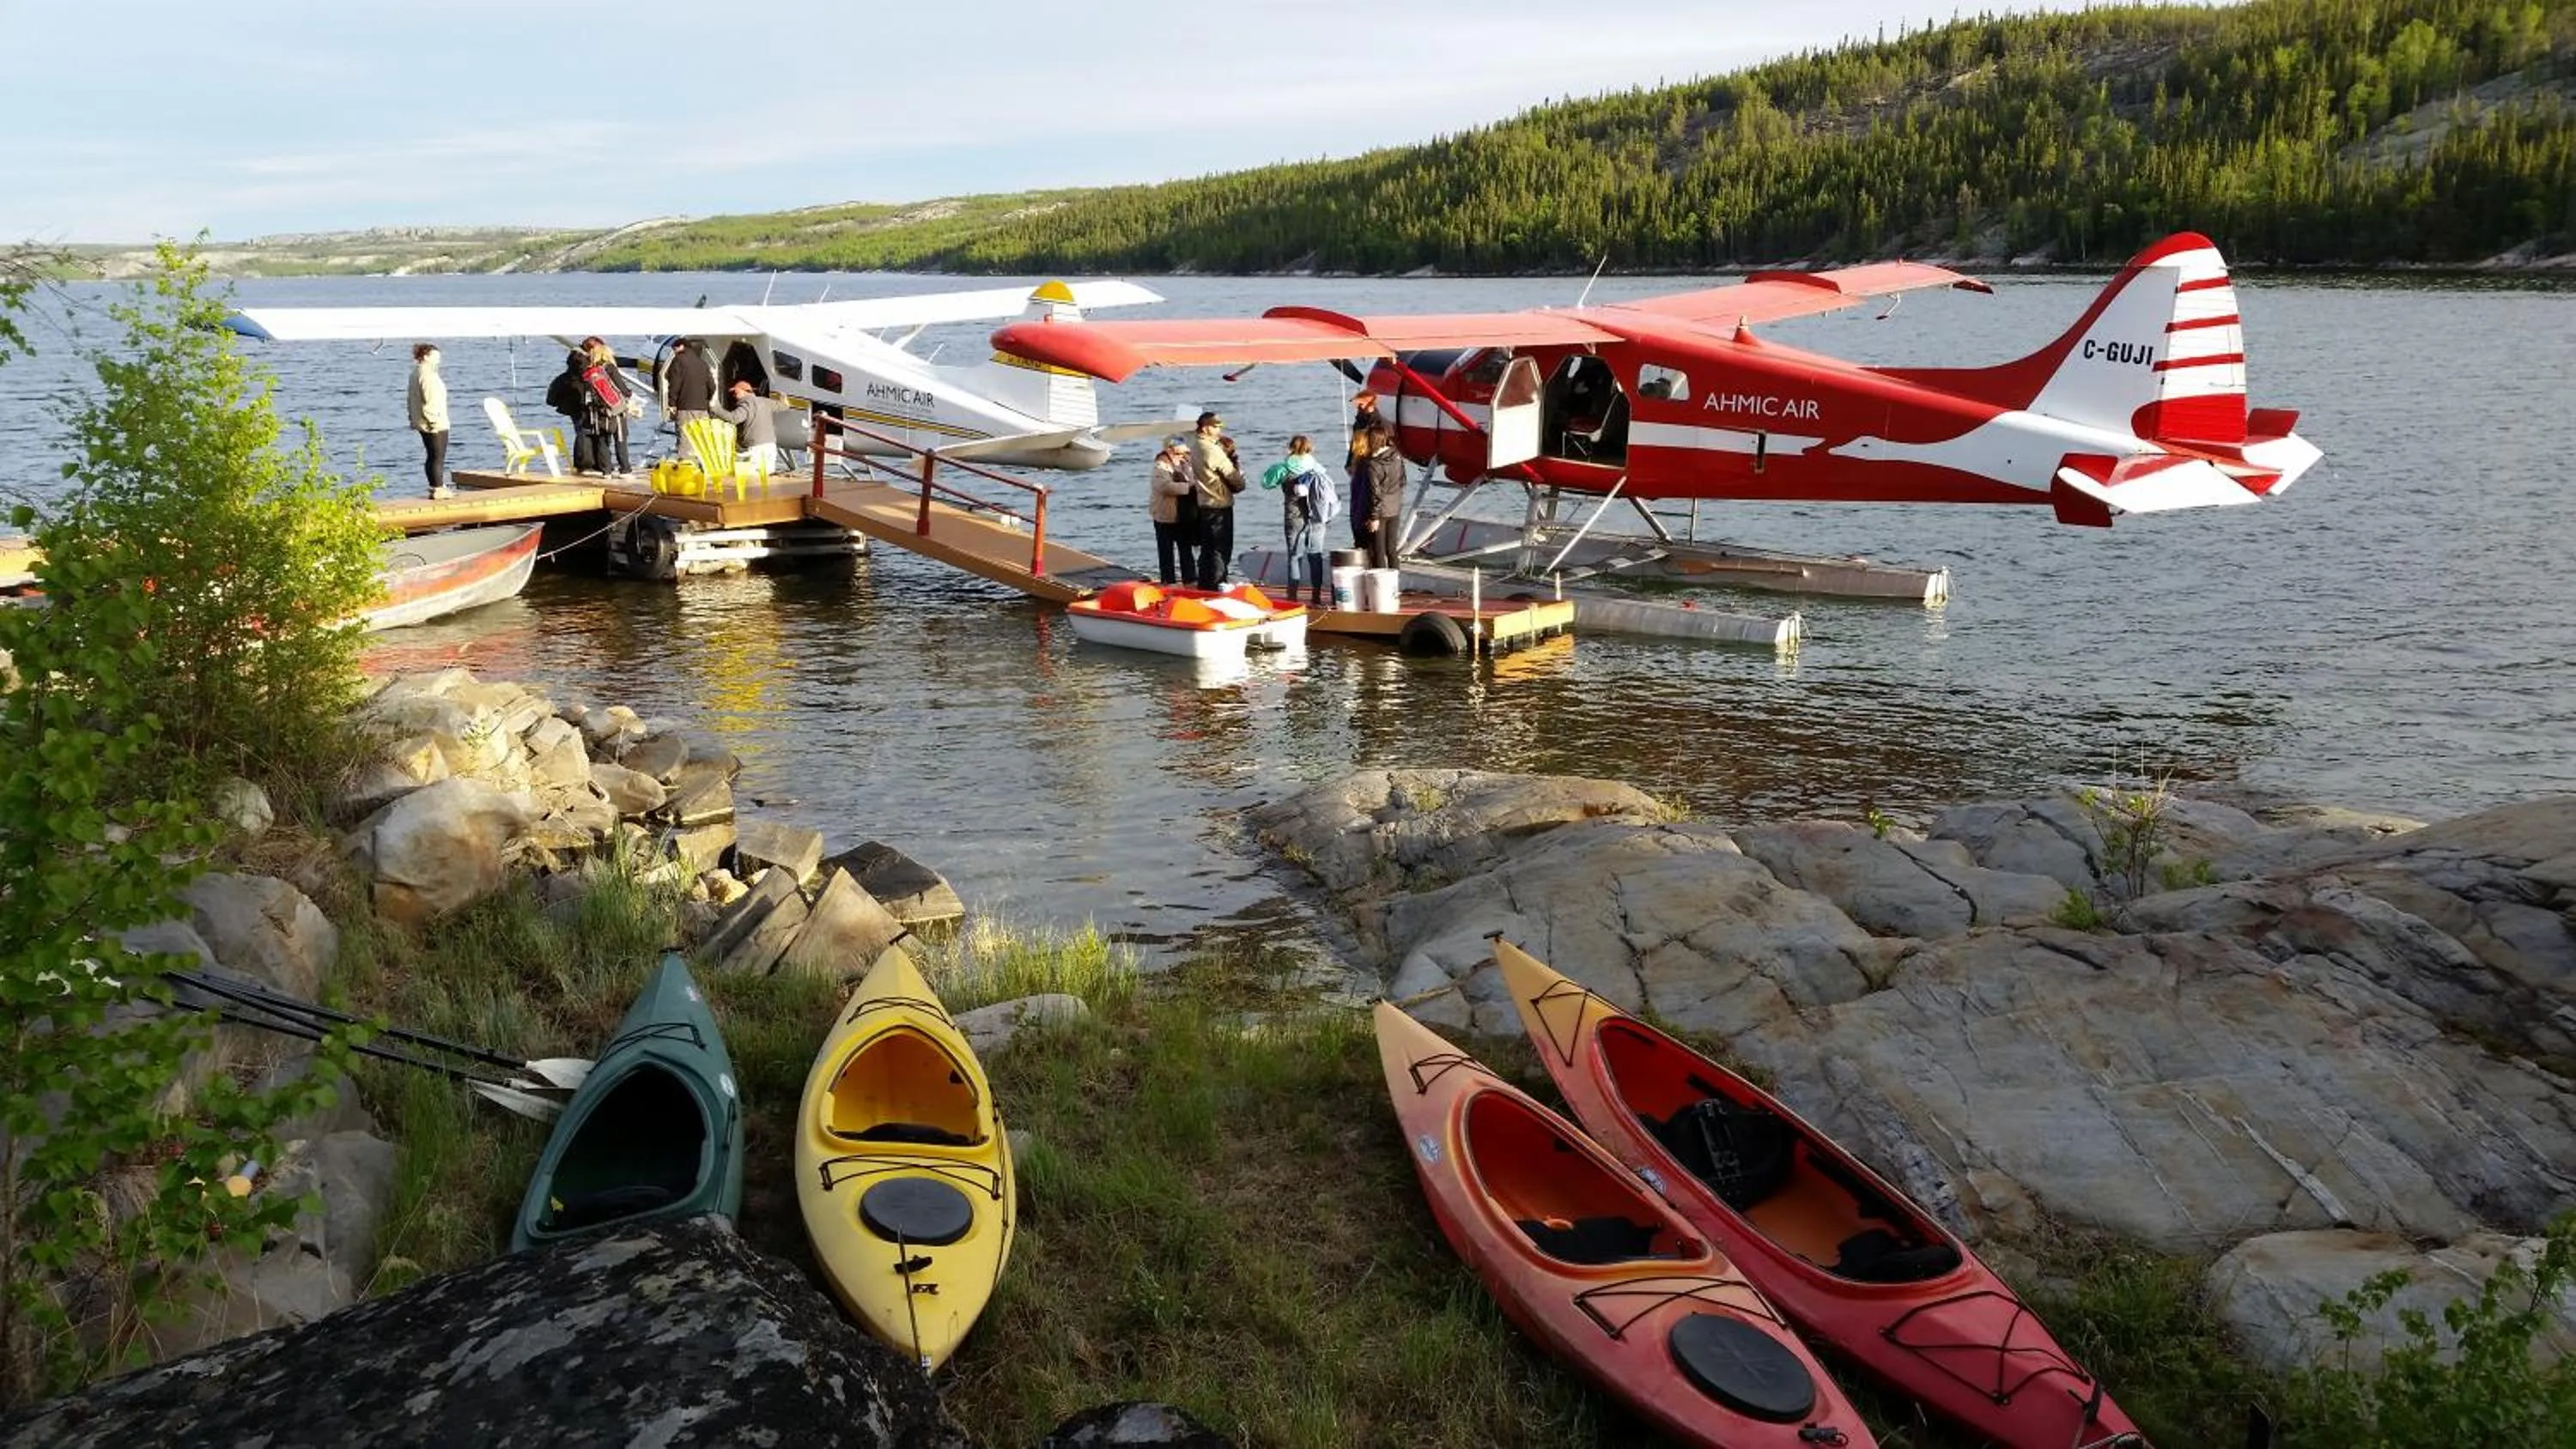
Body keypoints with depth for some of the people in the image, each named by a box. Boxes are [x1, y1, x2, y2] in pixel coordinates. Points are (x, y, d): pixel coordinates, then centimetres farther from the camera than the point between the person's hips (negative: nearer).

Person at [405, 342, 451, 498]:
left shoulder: (416, 373, 13)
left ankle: (435, 486, 24)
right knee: (438, 457, -5)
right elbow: (430, 402, -23)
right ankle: (438, 489, -4)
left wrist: (413, 419, 21)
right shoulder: (428, 375, -17)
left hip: (422, 424, 10)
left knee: (431, 456, 17)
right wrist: (434, 421, -21)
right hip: (435, 424, -10)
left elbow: (410, 398, 18)